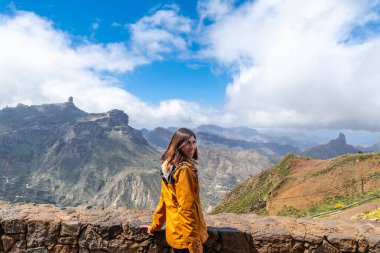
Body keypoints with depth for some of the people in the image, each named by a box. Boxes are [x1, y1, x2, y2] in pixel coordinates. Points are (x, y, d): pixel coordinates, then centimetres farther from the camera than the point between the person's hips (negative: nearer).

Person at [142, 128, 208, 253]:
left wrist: (155, 226, 20)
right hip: (186, 237, -8)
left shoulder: (169, 166, 5)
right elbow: (187, 209, -25)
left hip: (175, 233, 8)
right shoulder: (184, 170, -22)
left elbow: (165, 199, 12)